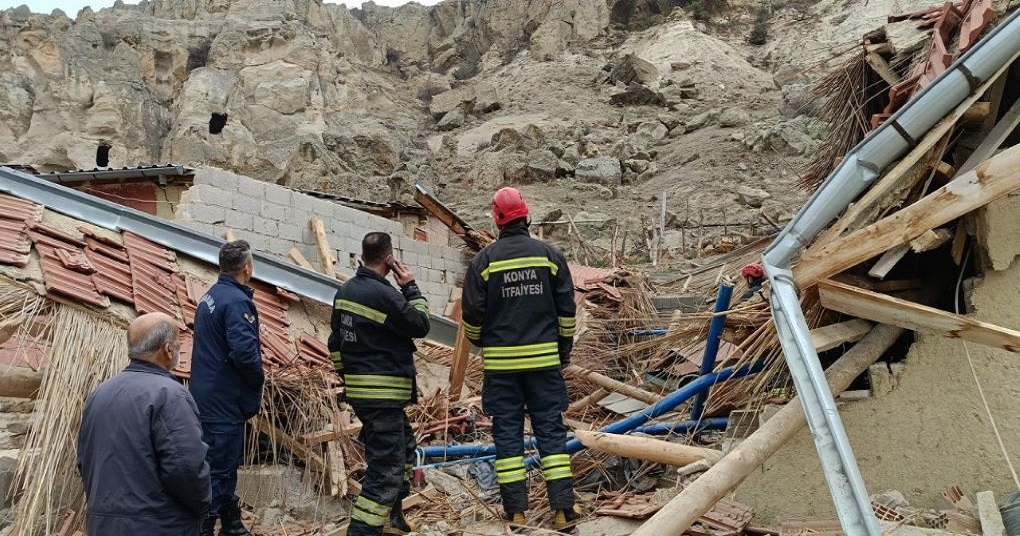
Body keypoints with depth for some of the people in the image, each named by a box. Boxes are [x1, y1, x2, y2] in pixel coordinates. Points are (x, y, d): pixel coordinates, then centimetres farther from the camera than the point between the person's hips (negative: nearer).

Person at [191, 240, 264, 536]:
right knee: (218, 467, -4)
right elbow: (245, 351, -28)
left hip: (208, 395, 10)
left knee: (226, 462, 18)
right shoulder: (237, 301, -19)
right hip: (225, 399, -10)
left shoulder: (210, 296, 12)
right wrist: (259, 379, -9)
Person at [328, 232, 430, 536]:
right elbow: (420, 326, -8)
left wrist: (347, 376, 24)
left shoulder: (345, 291, 8)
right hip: (384, 394, -10)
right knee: (386, 466, -5)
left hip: (358, 389, 10)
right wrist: (411, 288, -1)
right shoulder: (384, 295, -20)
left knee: (403, 447, 25)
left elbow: (335, 343, 15)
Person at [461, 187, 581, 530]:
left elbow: (473, 312, 0)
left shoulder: (484, 260, -3)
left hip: (501, 363, -1)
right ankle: (563, 508, 4)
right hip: (544, 360, 1)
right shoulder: (549, 255, 1)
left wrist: (478, 340, 20)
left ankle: (515, 510, 7)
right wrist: (565, 347, 16)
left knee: (507, 433, 6)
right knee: (551, 430, 5)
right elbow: (566, 309, 4)